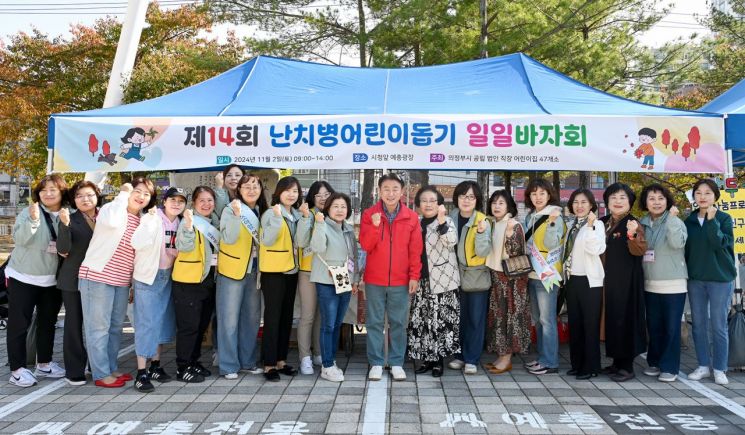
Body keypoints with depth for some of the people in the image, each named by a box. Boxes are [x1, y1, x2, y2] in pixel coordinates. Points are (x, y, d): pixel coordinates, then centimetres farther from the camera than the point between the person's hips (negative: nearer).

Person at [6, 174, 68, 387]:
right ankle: (17, 369, 9)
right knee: (19, 324, 1)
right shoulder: (29, 212, -8)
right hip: (23, 278, -4)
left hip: (52, 280, 4)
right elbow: (20, 239, -20)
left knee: (48, 322, 14)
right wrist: (33, 220, -35)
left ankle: (44, 364, 27)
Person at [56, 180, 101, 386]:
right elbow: (63, 249, -15)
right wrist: (65, 225, -28)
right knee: (74, 325, 5)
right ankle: (74, 371, 13)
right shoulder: (70, 220, -5)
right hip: (74, 280, -3)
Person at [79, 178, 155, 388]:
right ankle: (101, 374, 9)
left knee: (116, 327, 16)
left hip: (122, 281, 8)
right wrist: (123, 194, -20)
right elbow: (112, 222, -34)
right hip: (97, 277, -7)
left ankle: (111, 368, 28)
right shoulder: (112, 208, -8)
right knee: (99, 327, -1)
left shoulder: (142, 220, 12)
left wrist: (133, 281, 18)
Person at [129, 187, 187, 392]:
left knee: (163, 321, 12)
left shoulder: (179, 223, 5)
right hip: (148, 276, -6)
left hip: (167, 277, 7)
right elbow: (137, 242, -29)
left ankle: (155, 365, 26)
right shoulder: (152, 218, -14)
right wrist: (150, 220, -35)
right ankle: (141, 373, -1)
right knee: (147, 323, -7)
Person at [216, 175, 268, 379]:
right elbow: (229, 238, -21)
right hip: (232, 271, -5)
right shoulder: (230, 210, -9)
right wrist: (236, 214, -32)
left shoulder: (262, 211, 7)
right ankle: (228, 365, 9)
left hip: (254, 271, 6)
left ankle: (249, 361, 24)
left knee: (252, 318, 12)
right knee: (230, 319, -1)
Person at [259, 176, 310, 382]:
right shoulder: (270, 213, -9)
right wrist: (277, 217, -31)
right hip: (273, 272, -6)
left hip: (291, 271, 7)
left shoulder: (297, 215, 8)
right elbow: (267, 240, -23)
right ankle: (269, 364, 4)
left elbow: (301, 242, -6)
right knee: (272, 317, -4)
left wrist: (305, 217, -14)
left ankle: (281, 360, 21)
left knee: (286, 317, 11)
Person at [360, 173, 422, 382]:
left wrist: (414, 276, -3)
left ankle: (397, 363, 19)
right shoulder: (369, 214, 0)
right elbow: (365, 246, -6)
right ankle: (376, 363, 16)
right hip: (374, 280, 0)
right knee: (374, 322, 6)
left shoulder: (411, 217, 1)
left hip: (401, 281, 0)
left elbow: (416, 250, 1)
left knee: (399, 323, 7)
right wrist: (375, 226, -20)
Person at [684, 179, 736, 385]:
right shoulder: (689, 221, 7)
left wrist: (711, 220, -23)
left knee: (718, 326, 2)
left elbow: (719, 244, -19)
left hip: (720, 279, -3)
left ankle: (719, 369, 14)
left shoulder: (724, 219, -3)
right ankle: (703, 366, 20)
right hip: (695, 279, 4)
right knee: (698, 325, 8)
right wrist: (684, 274, 8)